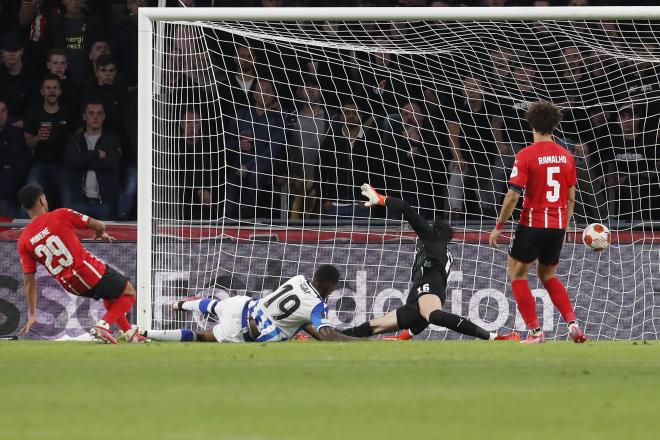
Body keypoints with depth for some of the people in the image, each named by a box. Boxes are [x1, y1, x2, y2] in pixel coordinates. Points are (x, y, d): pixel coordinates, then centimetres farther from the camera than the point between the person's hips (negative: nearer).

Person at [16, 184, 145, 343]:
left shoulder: (24, 242, -2)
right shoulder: (61, 215, -12)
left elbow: (29, 280, 0)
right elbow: (99, 225, -5)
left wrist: (32, 315, 6)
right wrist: (101, 233, 21)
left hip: (71, 286, 6)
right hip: (90, 271, -6)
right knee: (129, 293, 13)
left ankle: (129, 331, 40)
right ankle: (103, 325, -7)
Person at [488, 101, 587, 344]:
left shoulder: (526, 156, -11)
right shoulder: (566, 156, 5)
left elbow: (513, 196, -14)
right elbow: (570, 198, 10)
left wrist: (498, 227, -5)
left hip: (532, 224, -5)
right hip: (558, 225, 5)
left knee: (517, 274, 9)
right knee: (548, 275, 22)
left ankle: (535, 331, 2)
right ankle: (572, 323, 5)